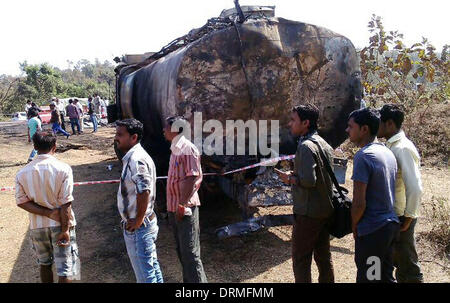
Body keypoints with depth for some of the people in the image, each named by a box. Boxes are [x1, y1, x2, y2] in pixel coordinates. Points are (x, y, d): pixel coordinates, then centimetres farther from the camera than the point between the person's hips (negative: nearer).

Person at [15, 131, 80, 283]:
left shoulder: (22, 173, -5)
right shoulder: (63, 169, -15)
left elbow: (21, 201, -7)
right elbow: (65, 203, -17)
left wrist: (48, 213, -10)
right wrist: (65, 229, -12)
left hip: (37, 226, 4)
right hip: (60, 224, -4)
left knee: (44, 264, 24)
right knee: (65, 269, 4)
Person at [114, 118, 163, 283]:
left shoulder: (136, 159, -21)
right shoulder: (132, 157, 11)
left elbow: (144, 191, -29)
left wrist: (138, 220, -20)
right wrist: (139, 219, 17)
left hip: (138, 227, -10)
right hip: (147, 223, 10)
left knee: (145, 275, 4)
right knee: (152, 267, 21)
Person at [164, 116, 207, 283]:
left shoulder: (188, 148, -15)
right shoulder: (175, 149, 13)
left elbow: (193, 177, -21)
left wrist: (183, 204, -21)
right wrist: (172, 206, 17)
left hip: (185, 208, -9)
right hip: (174, 208, 10)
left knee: (190, 252, -5)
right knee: (181, 250, 19)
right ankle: (188, 280, 33)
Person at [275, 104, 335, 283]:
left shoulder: (306, 146, -18)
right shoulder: (324, 144, 10)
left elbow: (308, 180, -26)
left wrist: (290, 178, -9)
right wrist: (296, 174, 11)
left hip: (308, 213, -9)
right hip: (326, 210, 9)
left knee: (301, 259, 2)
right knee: (323, 256, 17)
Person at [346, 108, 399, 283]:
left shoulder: (363, 156, -20)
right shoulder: (388, 152, 7)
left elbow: (359, 202, -22)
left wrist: (354, 226, -4)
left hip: (372, 230, -8)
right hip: (391, 223, 9)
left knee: (367, 277, 5)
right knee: (386, 276, 19)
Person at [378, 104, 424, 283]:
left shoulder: (402, 148, -20)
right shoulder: (391, 146, 8)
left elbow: (415, 189, -24)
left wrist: (408, 218, -16)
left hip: (400, 218, -9)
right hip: (390, 215, 9)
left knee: (407, 267, 5)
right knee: (398, 262, 21)